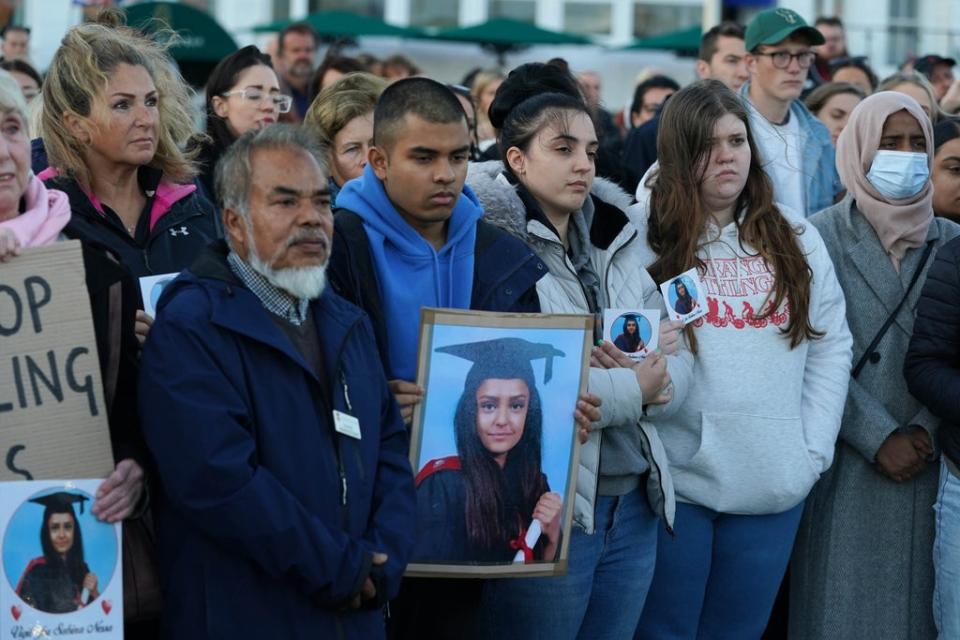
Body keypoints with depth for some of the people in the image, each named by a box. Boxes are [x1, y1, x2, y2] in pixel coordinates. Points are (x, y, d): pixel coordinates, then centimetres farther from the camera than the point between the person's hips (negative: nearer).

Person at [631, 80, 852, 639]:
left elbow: (831, 346, 9)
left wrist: (814, 448, 2)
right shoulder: (644, 236, -3)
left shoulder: (795, 238, 9)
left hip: (775, 485, 3)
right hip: (674, 479, -3)